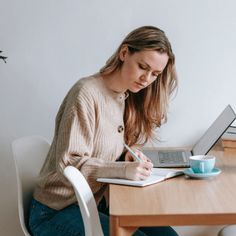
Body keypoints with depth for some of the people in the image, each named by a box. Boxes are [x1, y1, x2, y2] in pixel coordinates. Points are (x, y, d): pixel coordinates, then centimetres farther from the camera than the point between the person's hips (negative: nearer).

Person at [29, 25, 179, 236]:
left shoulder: (129, 99, 7)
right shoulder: (87, 92, -18)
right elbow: (68, 164, -21)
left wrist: (130, 156, -7)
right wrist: (124, 169, -32)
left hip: (98, 203, 7)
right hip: (56, 212, -7)